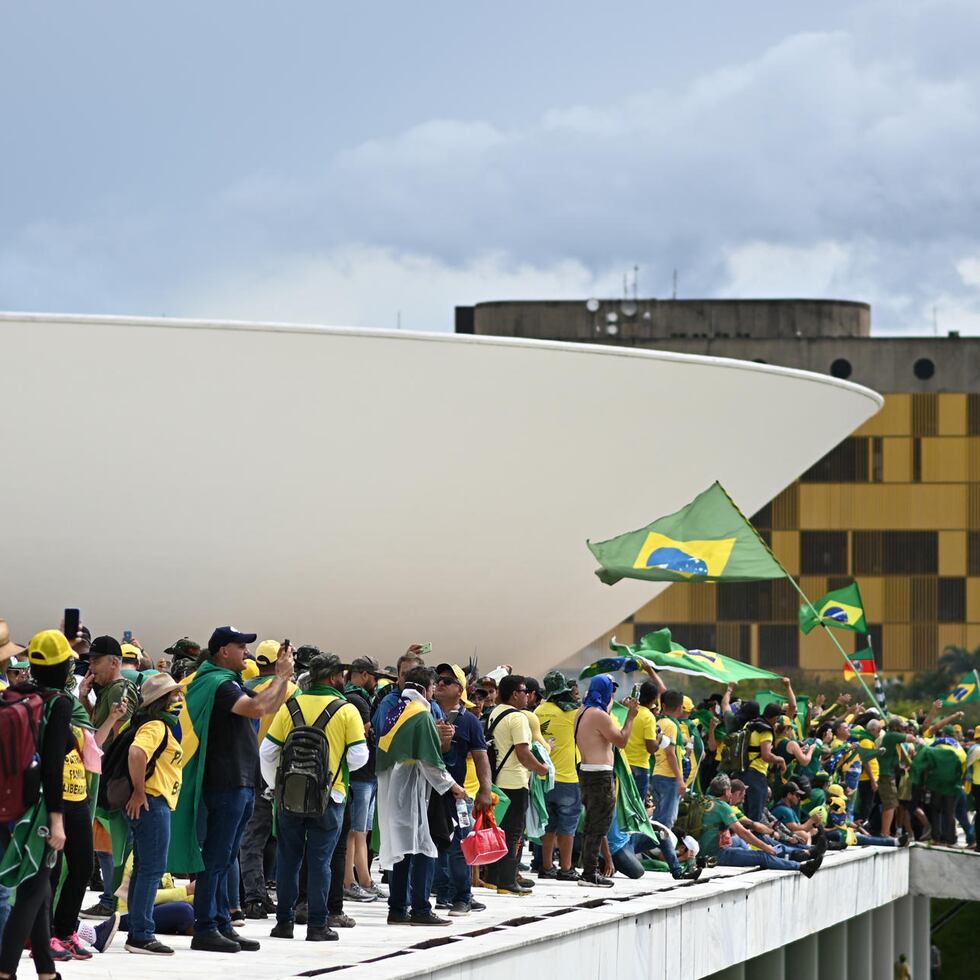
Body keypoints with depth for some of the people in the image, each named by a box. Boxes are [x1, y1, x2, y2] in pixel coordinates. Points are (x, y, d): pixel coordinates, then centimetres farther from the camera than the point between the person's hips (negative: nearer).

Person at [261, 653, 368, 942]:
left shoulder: (290, 707, 2)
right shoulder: (346, 710, -5)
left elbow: (267, 751, 2)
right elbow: (359, 756, -9)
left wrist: (275, 785, 15)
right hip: (329, 796, -2)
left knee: (288, 858, 12)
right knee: (320, 860, 3)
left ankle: (284, 921, 14)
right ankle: (317, 925, 3)